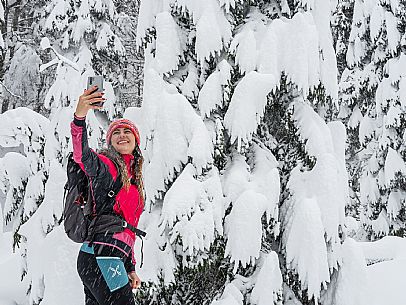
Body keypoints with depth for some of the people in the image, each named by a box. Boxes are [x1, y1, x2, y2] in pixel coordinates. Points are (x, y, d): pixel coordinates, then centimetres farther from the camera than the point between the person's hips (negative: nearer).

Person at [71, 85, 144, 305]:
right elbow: (83, 156, -26)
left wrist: (130, 268, 25)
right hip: (102, 257, -9)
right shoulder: (107, 166, -2)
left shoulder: (132, 179, 24)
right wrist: (80, 116, -42)